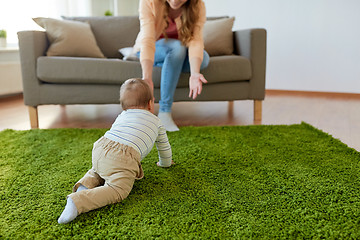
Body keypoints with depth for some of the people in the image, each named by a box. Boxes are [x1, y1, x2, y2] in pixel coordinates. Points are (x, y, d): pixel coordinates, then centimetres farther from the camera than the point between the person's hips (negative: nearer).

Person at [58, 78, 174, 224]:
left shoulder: (121, 116, 35)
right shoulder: (156, 122, 25)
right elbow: (164, 147, 37)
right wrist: (165, 163, 57)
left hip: (100, 148, 6)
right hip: (122, 159, -6)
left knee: (97, 171, 34)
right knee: (117, 190, -17)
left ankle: (86, 184, 4)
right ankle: (77, 202, -36)